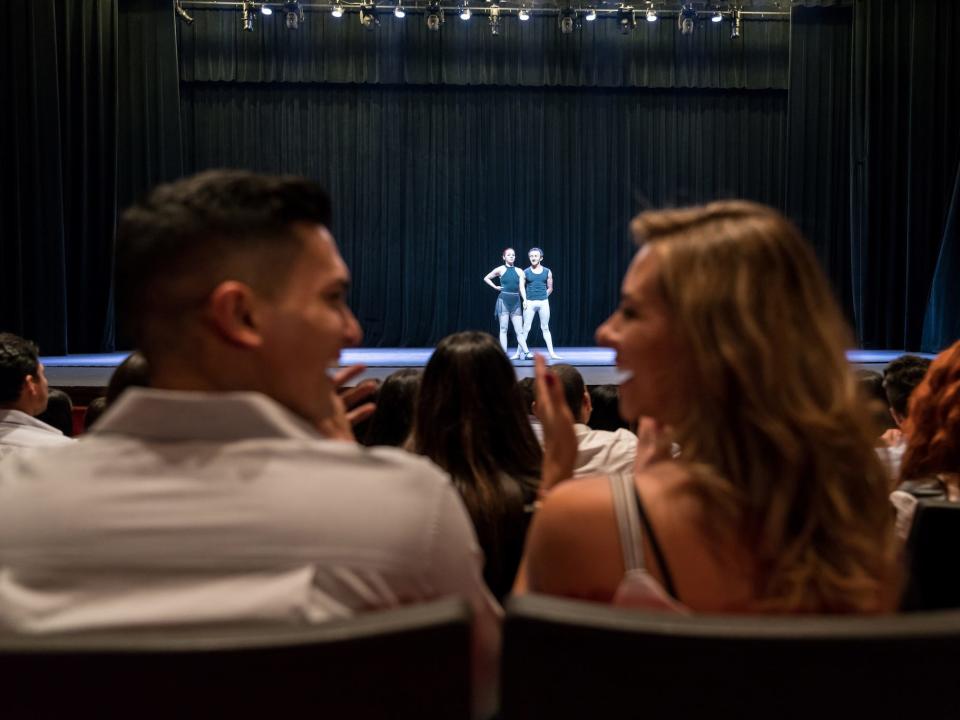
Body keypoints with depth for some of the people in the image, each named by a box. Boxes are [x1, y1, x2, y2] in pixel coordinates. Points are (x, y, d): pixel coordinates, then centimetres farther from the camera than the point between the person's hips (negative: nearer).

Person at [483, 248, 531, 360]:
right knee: (503, 329, 0)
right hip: (504, 301, -2)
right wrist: (495, 287, 3)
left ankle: (525, 352, -7)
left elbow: (521, 288, 7)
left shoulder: (519, 271, 8)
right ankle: (504, 354, 1)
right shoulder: (500, 269, 2)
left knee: (519, 330, 0)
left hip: (516, 302, 2)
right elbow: (486, 278, 13)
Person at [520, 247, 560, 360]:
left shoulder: (547, 272, 5)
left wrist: (543, 297, 4)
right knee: (526, 328, -2)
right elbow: (522, 287, 5)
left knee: (545, 328, 7)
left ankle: (551, 352, 8)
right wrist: (525, 299, -4)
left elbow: (550, 288, 11)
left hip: (544, 302, 1)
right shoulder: (526, 272, 2)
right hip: (530, 303, -1)